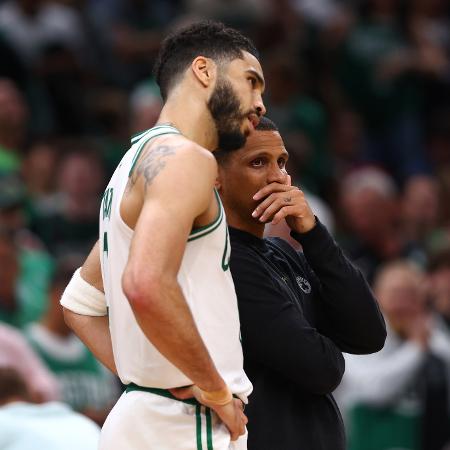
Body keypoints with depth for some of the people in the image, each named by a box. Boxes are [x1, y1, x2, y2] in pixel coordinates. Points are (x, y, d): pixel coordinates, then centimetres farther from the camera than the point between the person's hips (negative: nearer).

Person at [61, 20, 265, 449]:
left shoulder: (141, 156, 19)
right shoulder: (184, 157, -11)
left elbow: (79, 305, 26)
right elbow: (146, 285, -28)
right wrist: (216, 390, -18)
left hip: (137, 415, 10)